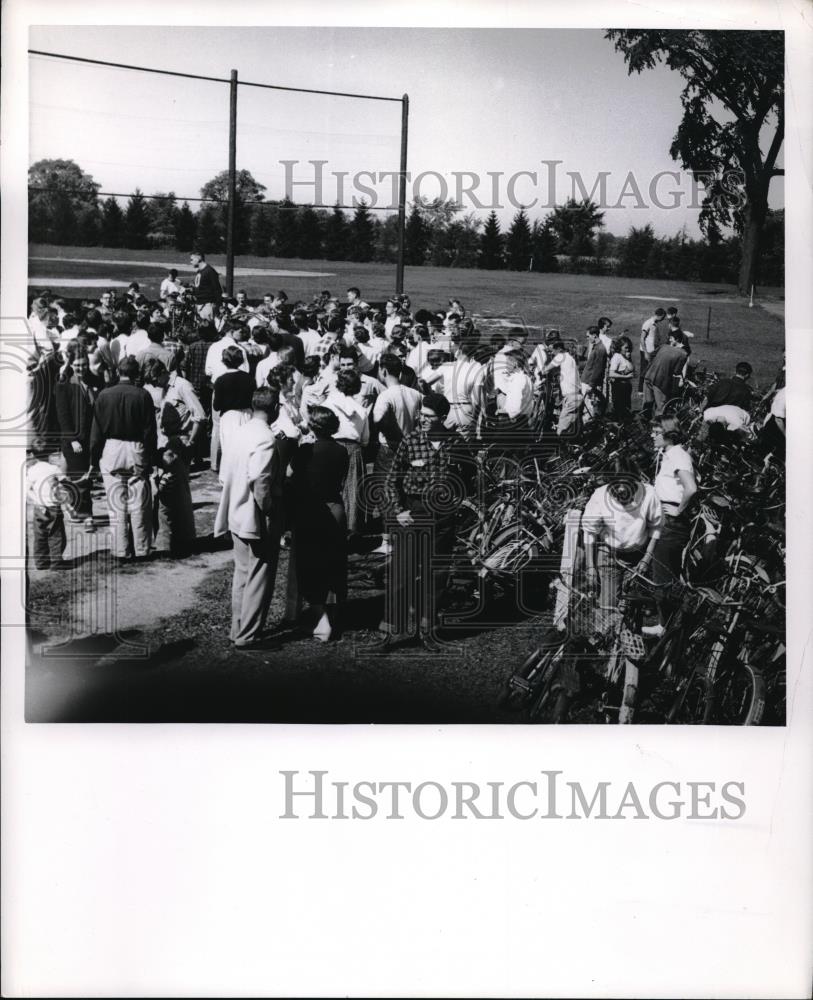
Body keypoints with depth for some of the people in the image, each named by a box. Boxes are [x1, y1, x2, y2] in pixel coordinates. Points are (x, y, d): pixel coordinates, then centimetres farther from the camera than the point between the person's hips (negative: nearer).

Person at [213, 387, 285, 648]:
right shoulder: (265, 439, -20)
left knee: (242, 574, 17)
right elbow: (260, 483, -27)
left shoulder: (244, 432, 6)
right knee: (259, 579, 1)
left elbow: (229, 473, 11)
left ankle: (239, 629, 26)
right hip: (258, 521, -9)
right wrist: (271, 513, -15)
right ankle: (248, 636, 7)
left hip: (239, 517, 9)